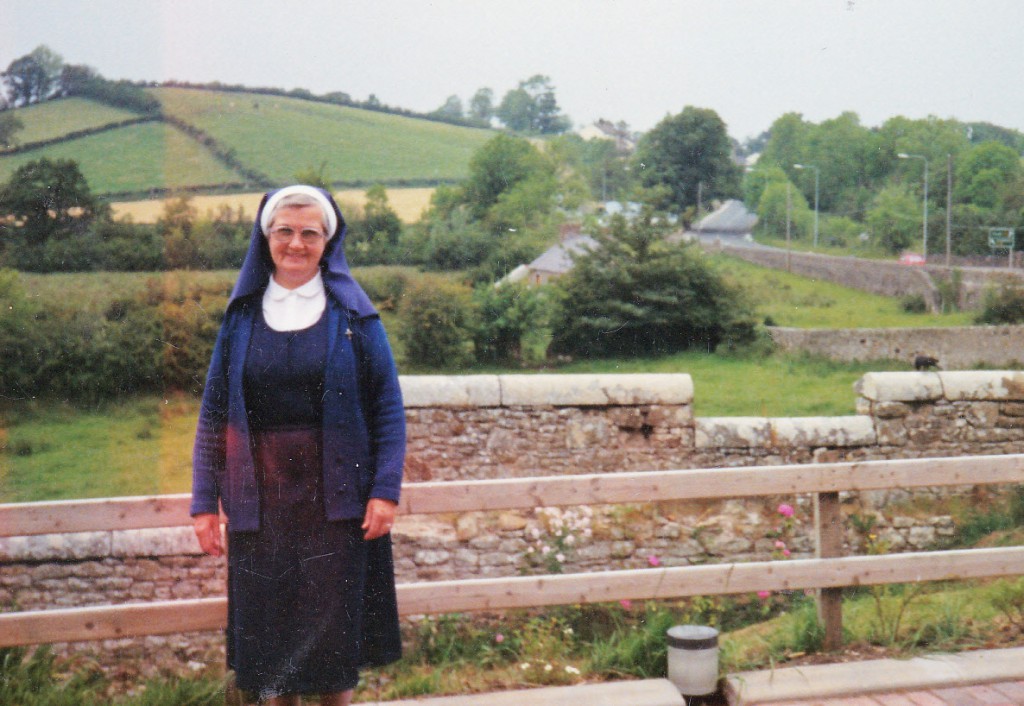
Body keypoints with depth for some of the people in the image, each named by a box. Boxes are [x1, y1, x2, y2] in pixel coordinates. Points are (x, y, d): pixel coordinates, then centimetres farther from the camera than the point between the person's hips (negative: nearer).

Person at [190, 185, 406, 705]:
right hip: (260, 497, 2)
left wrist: (386, 490, -10)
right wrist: (204, 501, 1)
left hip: (335, 496, -2)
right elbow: (214, 413, 6)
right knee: (266, 619, 6)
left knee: (334, 619, 3)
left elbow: (388, 407, -1)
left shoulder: (352, 314, 1)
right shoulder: (242, 315, 6)